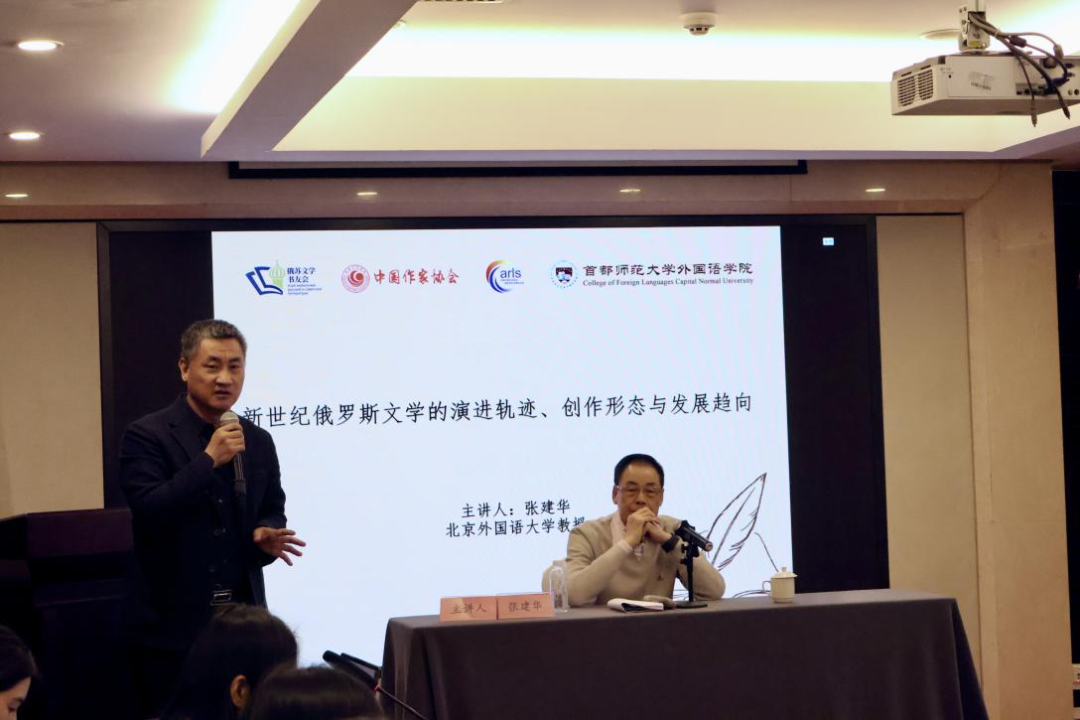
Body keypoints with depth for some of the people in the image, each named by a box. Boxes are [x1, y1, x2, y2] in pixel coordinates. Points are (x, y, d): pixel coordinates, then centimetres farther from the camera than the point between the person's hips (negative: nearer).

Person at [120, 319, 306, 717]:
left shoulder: (258, 441, 9)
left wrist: (267, 536, -5)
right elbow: (148, 513, -19)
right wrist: (208, 460, -22)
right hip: (171, 623, -5)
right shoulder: (147, 436, -7)